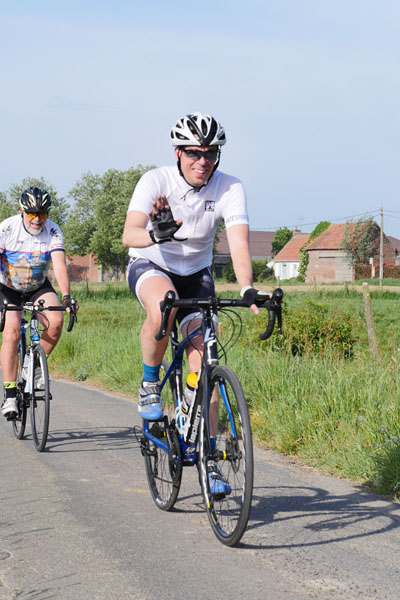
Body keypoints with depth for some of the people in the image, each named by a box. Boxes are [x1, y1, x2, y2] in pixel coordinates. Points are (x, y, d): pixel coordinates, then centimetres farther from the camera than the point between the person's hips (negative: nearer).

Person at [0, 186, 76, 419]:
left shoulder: (53, 231, -17)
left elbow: (60, 265, -28)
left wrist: (66, 296, -43)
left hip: (39, 287, 2)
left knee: (56, 322, -24)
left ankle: (36, 366, 3)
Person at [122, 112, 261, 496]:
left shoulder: (229, 188, -18)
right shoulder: (156, 181, -23)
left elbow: (238, 241, -30)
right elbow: (129, 235, -36)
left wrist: (247, 290, -47)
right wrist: (156, 235, -59)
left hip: (196, 275, 2)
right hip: (150, 266, -2)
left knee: (203, 365, -8)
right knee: (163, 307, -39)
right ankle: (150, 384, -13)